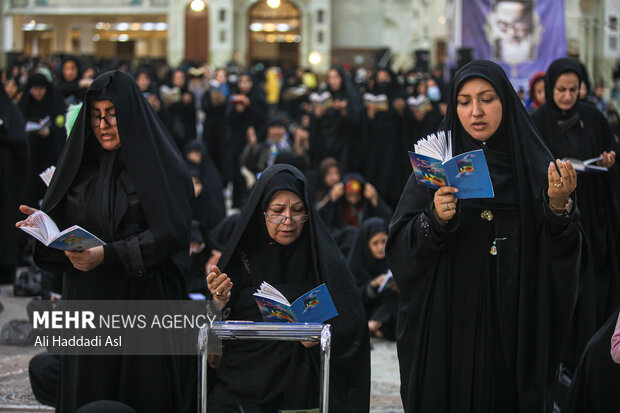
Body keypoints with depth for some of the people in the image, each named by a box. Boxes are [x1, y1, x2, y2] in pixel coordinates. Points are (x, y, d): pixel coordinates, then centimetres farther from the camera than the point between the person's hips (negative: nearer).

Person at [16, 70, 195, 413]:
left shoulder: (160, 165, -6)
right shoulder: (82, 163, 10)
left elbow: (170, 233, -15)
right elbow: (65, 221, 13)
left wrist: (108, 254, -23)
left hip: (142, 302, -5)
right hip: (87, 301, 5)